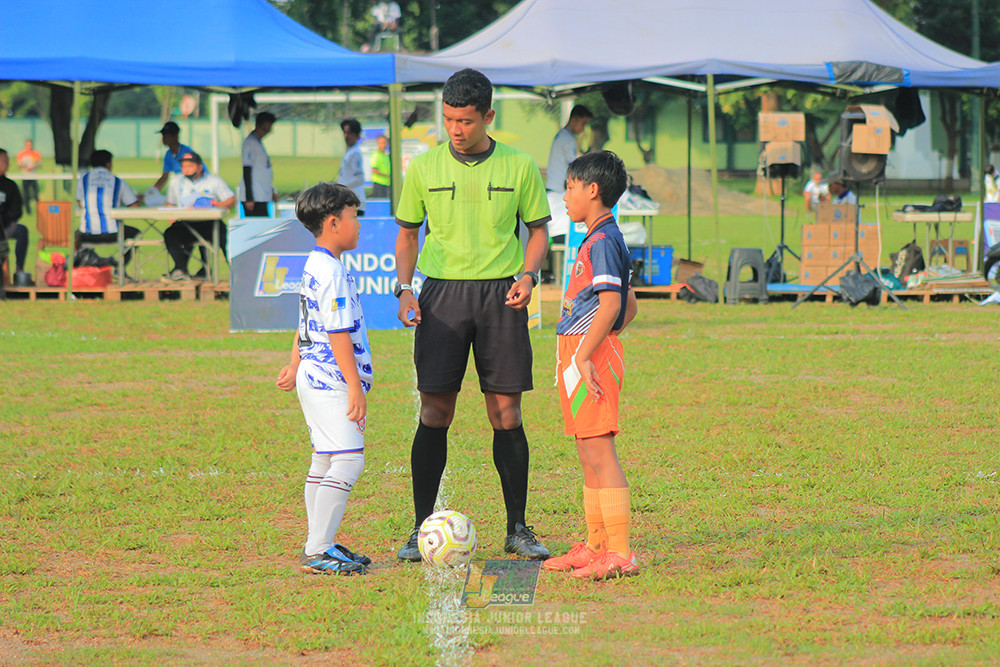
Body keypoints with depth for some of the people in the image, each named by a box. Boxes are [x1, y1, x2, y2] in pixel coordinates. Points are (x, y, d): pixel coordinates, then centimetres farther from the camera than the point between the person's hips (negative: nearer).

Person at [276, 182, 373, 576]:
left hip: (314, 377, 11)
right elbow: (338, 335, -20)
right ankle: (317, 551, -16)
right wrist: (355, 387, -19)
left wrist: (295, 366, 33)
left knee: (323, 461, 13)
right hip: (330, 382, -11)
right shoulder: (333, 273, -17)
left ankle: (320, 546, 17)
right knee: (348, 460, -14)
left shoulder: (314, 267, 15)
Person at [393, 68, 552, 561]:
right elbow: (407, 233, 13)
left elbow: (538, 229, 10)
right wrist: (404, 288, -1)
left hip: (500, 296, 0)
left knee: (506, 414, 0)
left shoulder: (518, 167, 3)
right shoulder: (424, 168, 5)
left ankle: (517, 528, 10)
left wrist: (528, 274, -8)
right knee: (435, 413, -3)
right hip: (442, 293, 0)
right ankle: (421, 528, 4)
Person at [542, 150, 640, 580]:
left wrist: (584, 356, -23)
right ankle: (596, 546, 22)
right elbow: (630, 307, 25)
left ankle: (620, 553, -14)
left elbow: (610, 304, -22)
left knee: (599, 452, -12)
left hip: (589, 355, -10)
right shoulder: (601, 239, 18)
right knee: (589, 455, 15)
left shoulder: (603, 241, -13)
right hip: (580, 354, 10)